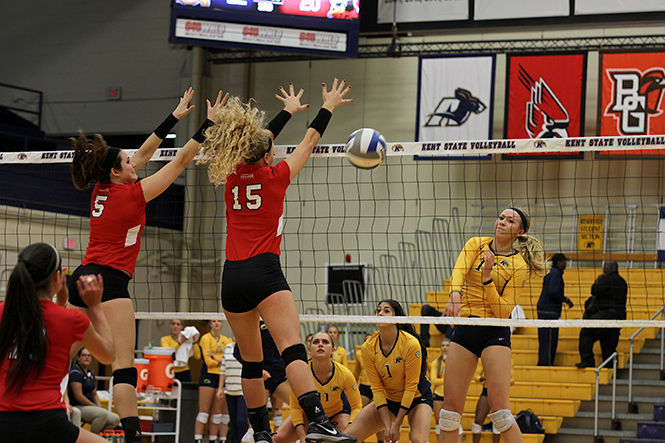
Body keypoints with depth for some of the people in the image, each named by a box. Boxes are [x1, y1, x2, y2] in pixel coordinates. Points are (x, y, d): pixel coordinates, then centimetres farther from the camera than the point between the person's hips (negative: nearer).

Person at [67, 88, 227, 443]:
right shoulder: (132, 195, -9)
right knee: (124, 363, -13)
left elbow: (143, 154, 21)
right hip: (110, 281, -8)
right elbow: (180, 161, -5)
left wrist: (175, 117, 26)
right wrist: (209, 124, 3)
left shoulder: (101, 190, 10)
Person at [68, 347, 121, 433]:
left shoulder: (91, 374, 17)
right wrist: (96, 407, -13)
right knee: (102, 413, -33)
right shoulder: (75, 372, -11)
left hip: (90, 406, 9)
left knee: (115, 419, -8)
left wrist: (100, 406, 3)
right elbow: (78, 396, -17)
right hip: (78, 407, -9)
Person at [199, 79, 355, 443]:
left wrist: (289, 111, 42)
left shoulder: (233, 177, 12)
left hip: (232, 277, 6)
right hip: (263, 271, -5)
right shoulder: (274, 177, 0)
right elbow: (309, 143, 13)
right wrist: (328, 107, 28)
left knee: (251, 362, 12)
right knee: (292, 349, -18)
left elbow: (256, 141, 28)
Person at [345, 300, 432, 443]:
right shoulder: (368, 348, -13)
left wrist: (396, 425, -20)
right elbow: (377, 388, -9)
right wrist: (387, 425, -18)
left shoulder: (411, 344, -25)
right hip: (388, 399, 4)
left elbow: (411, 387, -20)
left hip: (417, 398, -4)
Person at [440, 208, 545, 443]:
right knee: (451, 406, 3)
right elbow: (459, 271, -14)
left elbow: (504, 311, -9)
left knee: (500, 412, -12)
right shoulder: (476, 244, 7)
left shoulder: (519, 265, -3)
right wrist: (455, 294, -35)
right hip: (464, 330, 4)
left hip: (495, 333, -4)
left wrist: (487, 279, -20)